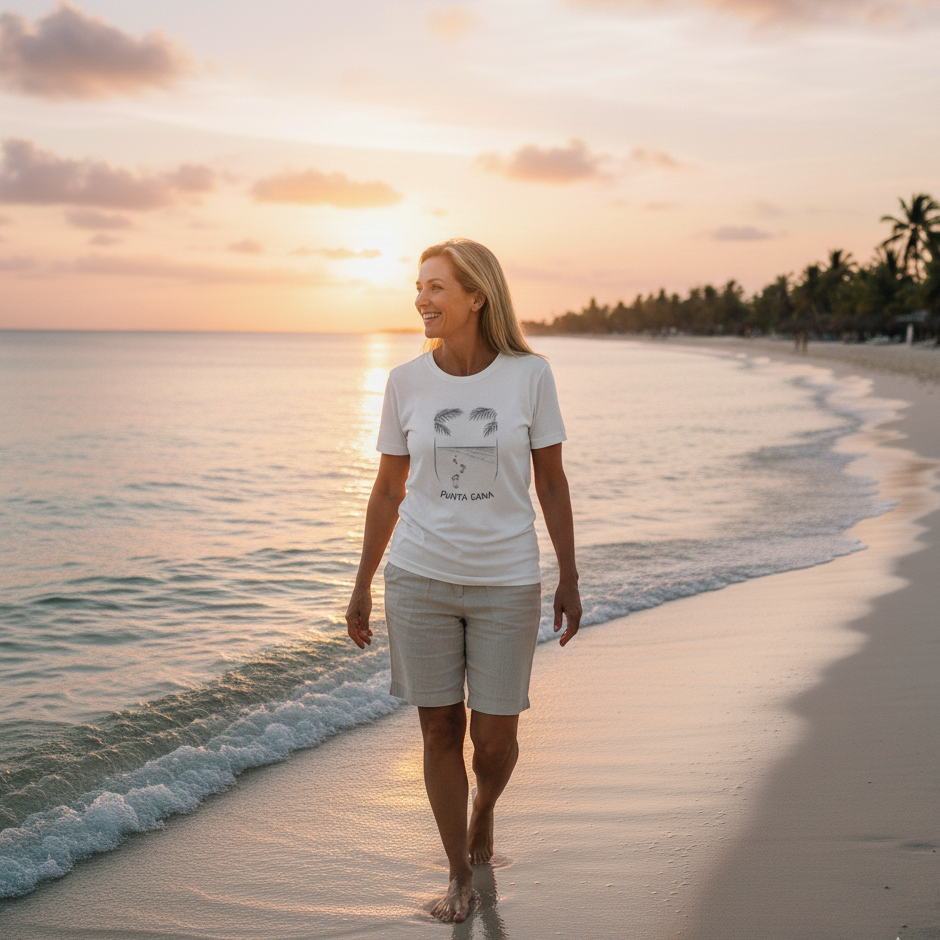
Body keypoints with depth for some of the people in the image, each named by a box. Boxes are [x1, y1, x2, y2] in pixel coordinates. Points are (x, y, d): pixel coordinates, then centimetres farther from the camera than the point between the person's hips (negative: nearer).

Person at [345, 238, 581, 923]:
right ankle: (460, 874, 26)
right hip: (420, 579, 1)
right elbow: (388, 490, 6)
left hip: (506, 583, -1)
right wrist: (362, 587, 7)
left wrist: (569, 580, 3)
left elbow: (551, 482, 1)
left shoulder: (529, 375, -6)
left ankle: (483, 811, 39)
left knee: (495, 741, 4)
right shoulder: (406, 382, -2)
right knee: (440, 731, 7)